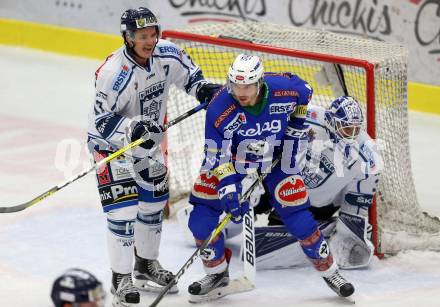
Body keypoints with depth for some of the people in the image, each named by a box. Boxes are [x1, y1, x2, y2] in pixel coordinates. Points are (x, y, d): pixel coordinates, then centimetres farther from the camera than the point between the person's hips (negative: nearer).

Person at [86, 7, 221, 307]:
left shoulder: (166, 54, -14)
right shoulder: (114, 73, -33)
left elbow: (186, 69, 9)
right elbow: (101, 122, -29)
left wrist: (201, 87, -9)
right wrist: (132, 128, -42)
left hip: (147, 139, 7)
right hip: (111, 143, -7)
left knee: (154, 201, 17)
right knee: (123, 208, -13)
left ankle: (147, 265, 37)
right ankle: (121, 279, -3)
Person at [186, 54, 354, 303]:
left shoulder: (285, 89, -29)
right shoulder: (220, 109, -32)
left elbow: (305, 95, -2)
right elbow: (218, 156, -25)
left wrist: (294, 130, -4)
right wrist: (228, 188, -34)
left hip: (275, 156, 0)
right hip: (232, 156, 0)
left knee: (298, 216, -7)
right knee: (202, 216, -11)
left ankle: (329, 270, 14)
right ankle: (218, 275, 10)